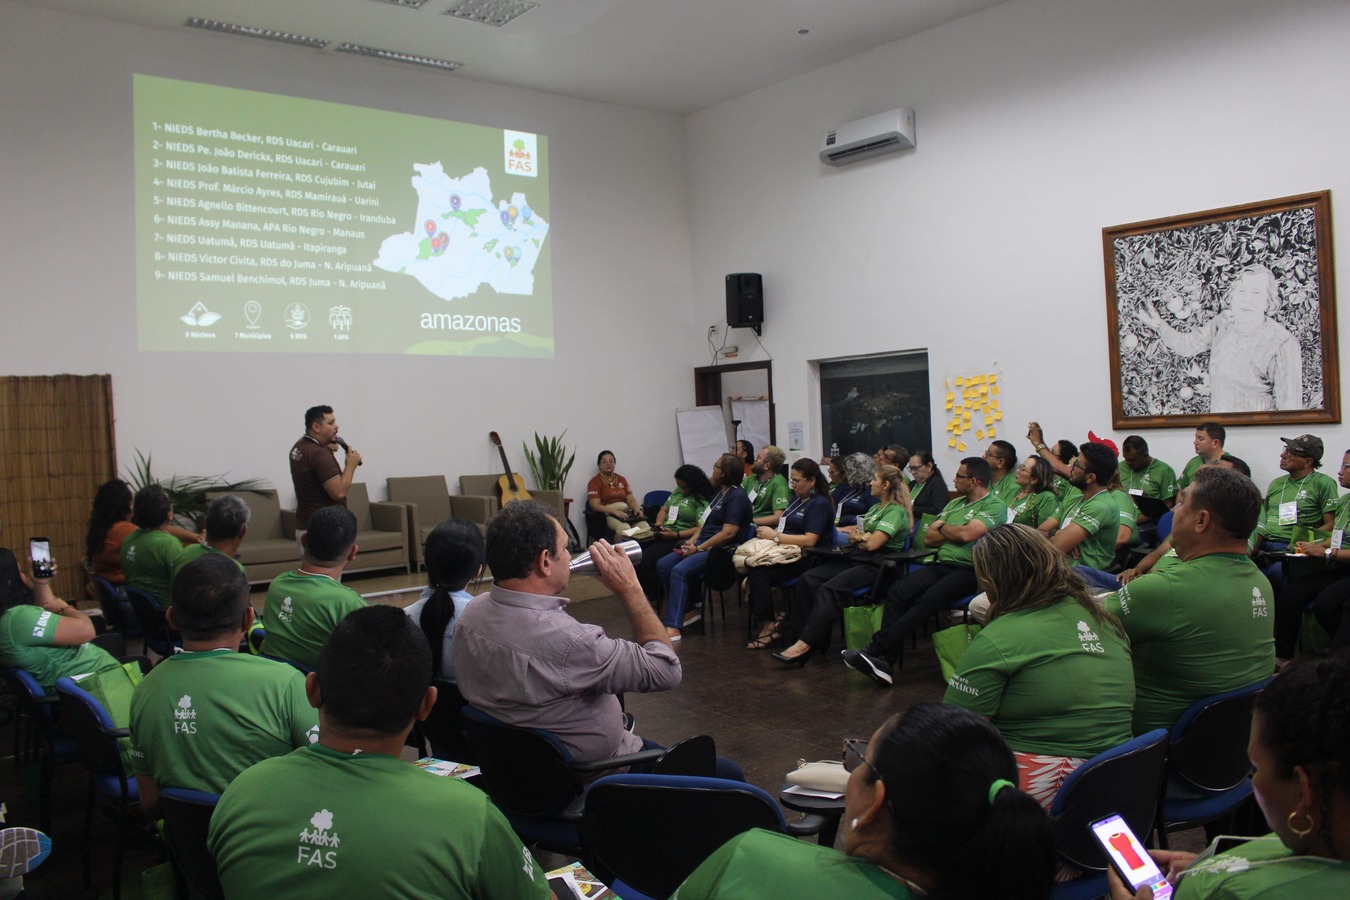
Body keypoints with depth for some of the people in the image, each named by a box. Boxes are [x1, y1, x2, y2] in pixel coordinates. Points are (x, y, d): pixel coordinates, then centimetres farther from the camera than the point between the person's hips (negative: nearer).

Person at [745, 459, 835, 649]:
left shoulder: (819, 504, -8)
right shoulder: (796, 498, 20)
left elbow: (810, 540, -19)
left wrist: (775, 536, -16)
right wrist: (769, 532, -4)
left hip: (807, 559, -8)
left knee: (758, 571, -27)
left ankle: (769, 625, -16)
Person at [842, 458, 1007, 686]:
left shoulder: (995, 506, -2)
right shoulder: (955, 503, 22)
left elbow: (967, 534, -19)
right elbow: (929, 538, 15)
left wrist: (943, 528, 0)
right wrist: (954, 533, -1)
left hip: (968, 570, -7)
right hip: (942, 564, 7)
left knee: (928, 600, -32)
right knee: (897, 592, -19)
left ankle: (875, 650, -34)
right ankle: (885, 663, -25)